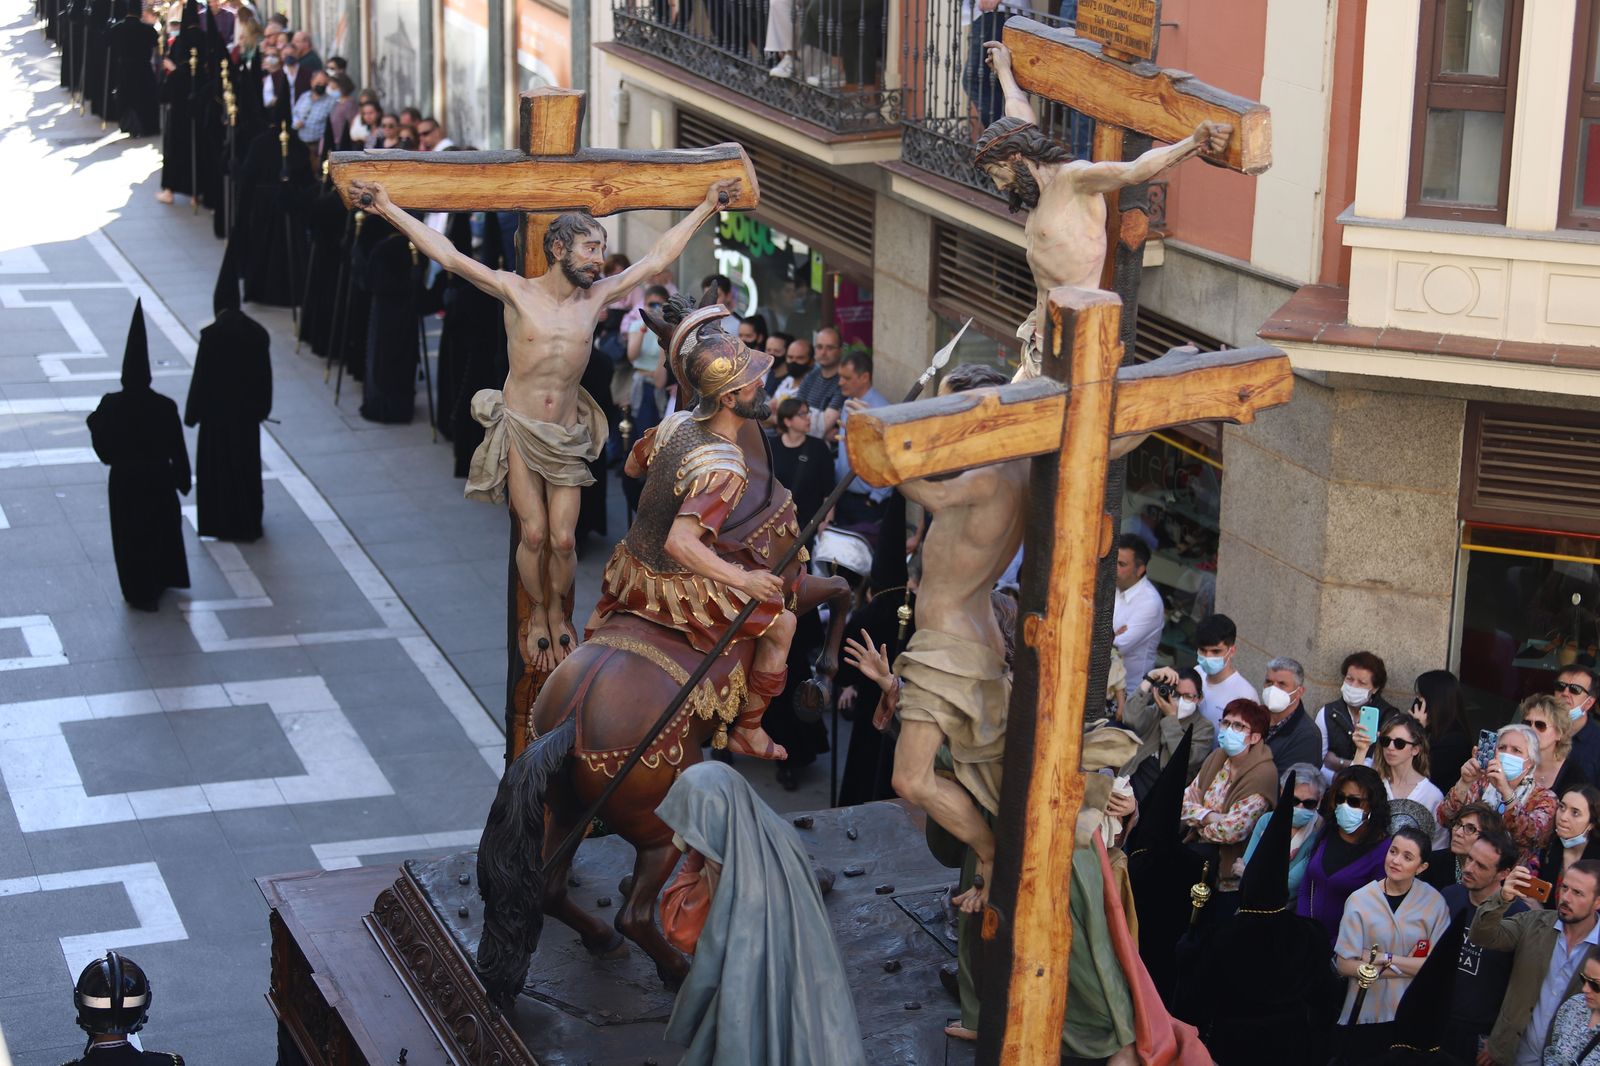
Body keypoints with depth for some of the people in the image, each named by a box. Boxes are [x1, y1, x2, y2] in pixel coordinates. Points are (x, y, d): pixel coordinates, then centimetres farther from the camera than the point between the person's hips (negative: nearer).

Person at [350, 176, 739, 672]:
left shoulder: (597, 296, 1)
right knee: (533, 534, -4)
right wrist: (387, 206, -15)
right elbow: (447, 255, -11)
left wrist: (707, 206, 9)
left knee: (563, 539, -2)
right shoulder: (516, 291, -7)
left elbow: (658, 256, 7)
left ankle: (557, 607, 27)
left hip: (567, 435, 2)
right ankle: (538, 612, 21)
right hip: (519, 428, -2)